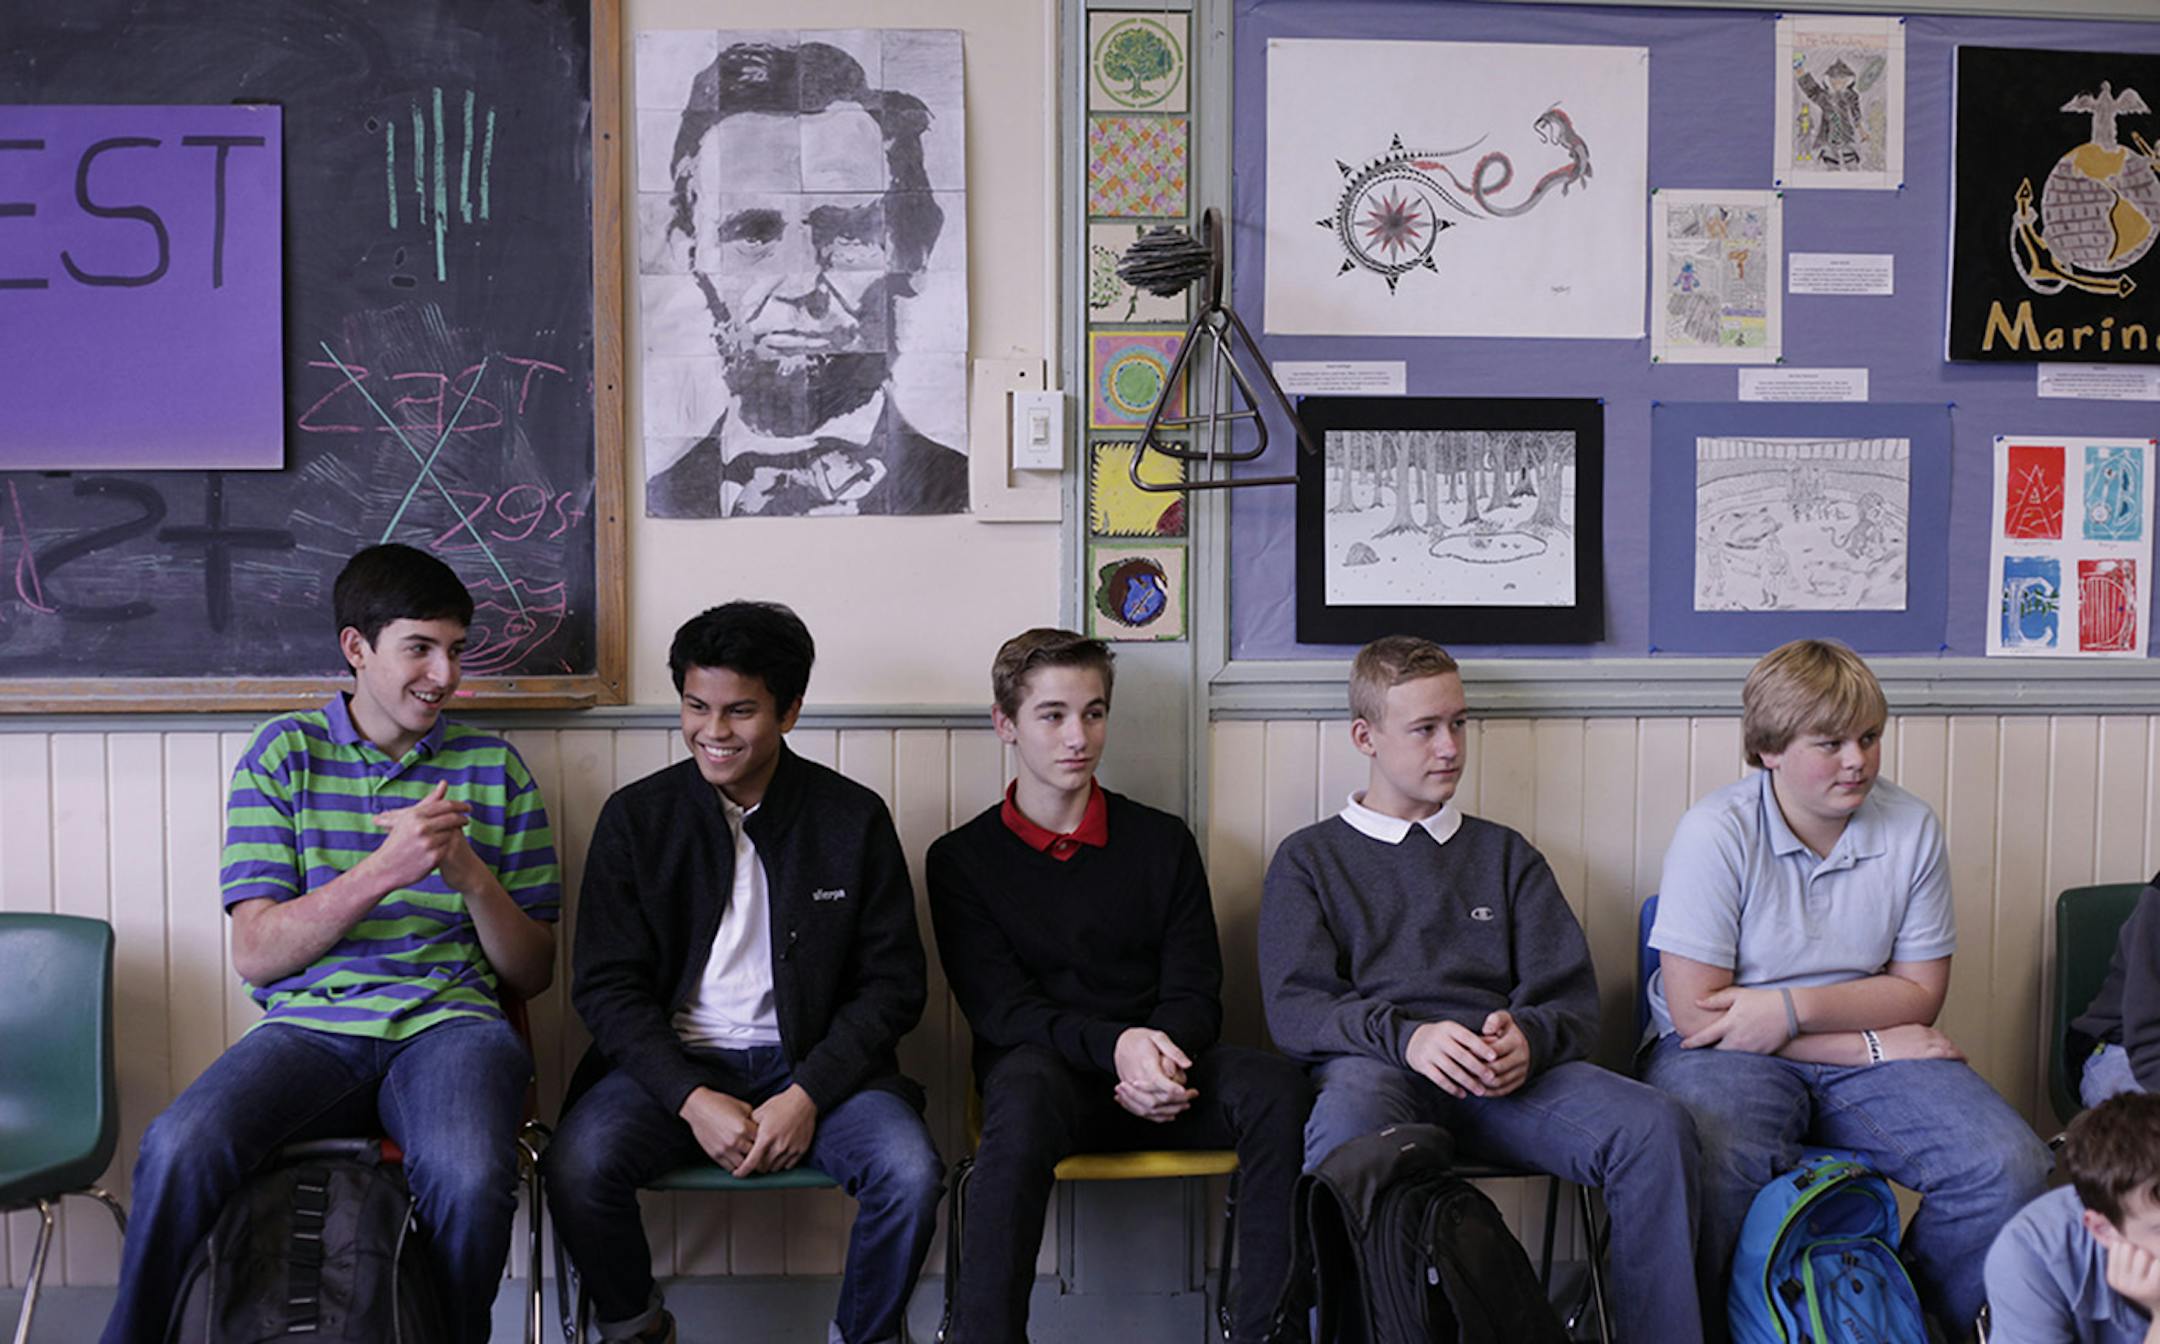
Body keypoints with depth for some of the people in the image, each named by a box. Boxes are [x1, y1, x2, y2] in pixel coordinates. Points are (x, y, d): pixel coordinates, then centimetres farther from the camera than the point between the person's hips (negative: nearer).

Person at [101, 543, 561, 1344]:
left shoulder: (494, 768, 11)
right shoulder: (283, 754, 9)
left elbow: (533, 974, 11)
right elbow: (255, 954, 1)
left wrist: (470, 871, -8)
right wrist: (385, 869, -13)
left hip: (448, 1024, 0)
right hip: (307, 1028, 0)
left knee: (468, 1178, -33)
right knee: (179, 1150, -30)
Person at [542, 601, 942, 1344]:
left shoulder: (855, 819, 1)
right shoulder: (636, 817, 2)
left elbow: (892, 984, 1)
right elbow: (607, 985, -1)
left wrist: (808, 1095, -14)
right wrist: (693, 1099, -16)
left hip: (814, 1064, 0)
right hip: (673, 1061, 1)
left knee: (910, 1172, -27)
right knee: (577, 1166, -28)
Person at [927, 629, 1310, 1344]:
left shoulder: (1163, 842, 13)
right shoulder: (962, 859, 7)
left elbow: (1195, 994, 9)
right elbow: (999, 1008, -3)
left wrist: (1158, 1058, -16)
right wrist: (1115, 1045, -21)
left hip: (1157, 1075, 2)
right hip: (1044, 1067, -2)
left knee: (1275, 1086, -28)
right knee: (1025, 1091, -38)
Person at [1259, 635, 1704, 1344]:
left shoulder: (1507, 855, 27)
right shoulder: (1310, 859, 18)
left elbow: (1572, 998, 16)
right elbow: (1294, 1006, 4)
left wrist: (1527, 1037, -9)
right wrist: (1407, 1036, -16)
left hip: (1508, 1074, 3)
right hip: (1376, 1067, -3)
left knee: (1655, 1125, -27)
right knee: (1347, 1123, -41)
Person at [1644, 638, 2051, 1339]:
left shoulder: (1912, 828, 1)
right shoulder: (1715, 833, -12)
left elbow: (1920, 992, 4)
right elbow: (1696, 1013, -14)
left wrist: (1794, 1007, -15)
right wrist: (1870, 1043, -12)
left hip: (1870, 1053, 5)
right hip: (1727, 1051, -4)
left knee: (2010, 1169, -17)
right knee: (1714, 1166, -36)